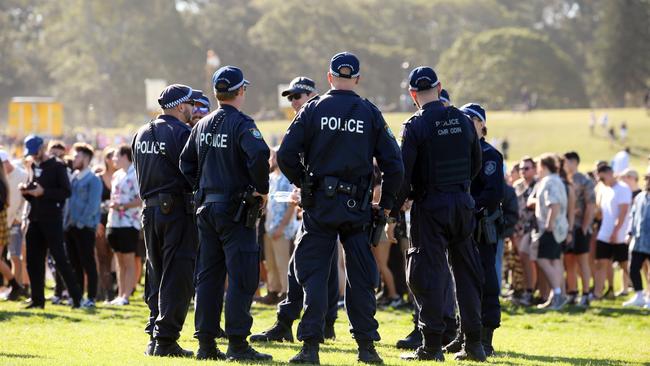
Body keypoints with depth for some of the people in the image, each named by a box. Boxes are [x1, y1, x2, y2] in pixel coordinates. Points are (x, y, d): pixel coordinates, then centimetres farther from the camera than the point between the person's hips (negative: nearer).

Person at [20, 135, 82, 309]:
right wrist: (26, 191, 1)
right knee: (34, 261, 5)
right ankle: (37, 299, 11)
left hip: (52, 220, -7)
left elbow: (66, 192, -14)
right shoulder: (34, 168, 17)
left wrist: (44, 192, -21)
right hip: (35, 220, 7)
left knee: (60, 259, -9)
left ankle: (76, 296, -6)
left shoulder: (57, 167, -4)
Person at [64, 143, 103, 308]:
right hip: (70, 227, 7)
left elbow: (92, 206, -13)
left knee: (88, 263, -4)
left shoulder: (93, 180, -7)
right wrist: (67, 222, 7)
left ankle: (91, 298, -2)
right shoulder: (73, 178, 15)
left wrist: (80, 222, -15)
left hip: (85, 228, -7)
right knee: (74, 263, 9)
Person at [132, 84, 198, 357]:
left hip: (150, 209, 7)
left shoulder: (141, 134, 13)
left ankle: (154, 336, 13)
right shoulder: (182, 132, -12)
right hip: (178, 210, -7)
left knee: (156, 275, 13)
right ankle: (166, 340, -9)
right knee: (177, 277, -5)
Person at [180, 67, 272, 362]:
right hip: (236, 210, -7)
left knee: (208, 276, 10)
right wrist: (261, 189, -16)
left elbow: (186, 163, 16)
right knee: (242, 277, -4)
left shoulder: (202, 126, 10)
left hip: (206, 208, 7)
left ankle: (206, 343, 11)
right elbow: (259, 154, -28)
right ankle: (238, 344, -8)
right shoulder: (241, 124, -12)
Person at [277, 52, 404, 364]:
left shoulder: (313, 110, -1)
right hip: (357, 207, 1)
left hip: (319, 206, -1)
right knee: (360, 277, 9)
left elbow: (286, 156, -6)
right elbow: (393, 165, 0)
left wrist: (303, 182, 11)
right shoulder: (370, 114, 2)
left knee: (314, 273, 2)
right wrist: (386, 204, 11)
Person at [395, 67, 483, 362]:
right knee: (466, 271, 11)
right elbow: (476, 163, 13)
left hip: (430, 205, -5)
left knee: (429, 272, -1)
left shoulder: (416, 127, -10)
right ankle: (473, 343, 12)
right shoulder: (462, 120, 5)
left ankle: (432, 345, -5)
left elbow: (404, 173, -13)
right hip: (463, 202, 5)